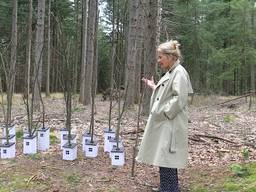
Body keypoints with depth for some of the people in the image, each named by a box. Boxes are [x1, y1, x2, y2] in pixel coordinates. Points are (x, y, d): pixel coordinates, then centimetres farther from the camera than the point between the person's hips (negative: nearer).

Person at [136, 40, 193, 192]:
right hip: (164, 124, 10)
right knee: (164, 160, 16)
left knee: (167, 161, -7)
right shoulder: (170, 72, 16)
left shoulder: (179, 72, -14)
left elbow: (179, 99, -22)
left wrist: (162, 113, -18)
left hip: (170, 125, -10)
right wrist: (154, 87, 20)